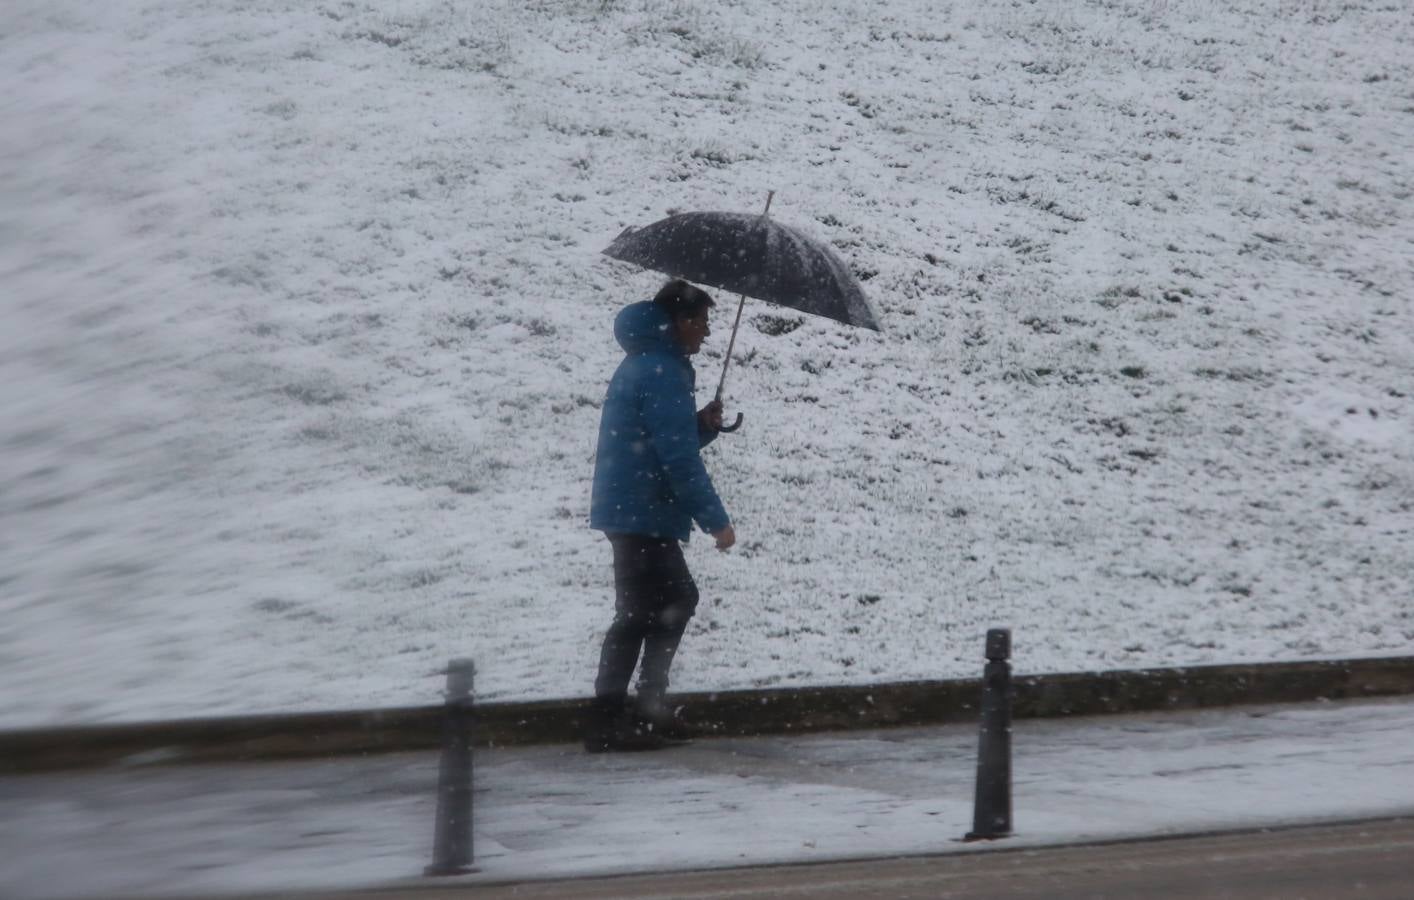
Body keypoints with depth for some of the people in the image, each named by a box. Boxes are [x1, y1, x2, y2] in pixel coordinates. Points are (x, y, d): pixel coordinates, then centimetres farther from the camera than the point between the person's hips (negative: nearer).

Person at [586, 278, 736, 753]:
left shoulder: (646, 364, 17)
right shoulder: (662, 373, -16)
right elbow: (678, 459, -20)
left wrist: (703, 425, 6)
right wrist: (715, 519, -16)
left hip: (631, 510, 11)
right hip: (643, 513, -11)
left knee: (676, 600, 19)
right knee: (642, 613, -8)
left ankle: (650, 709, 22)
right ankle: (607, 721, -8)